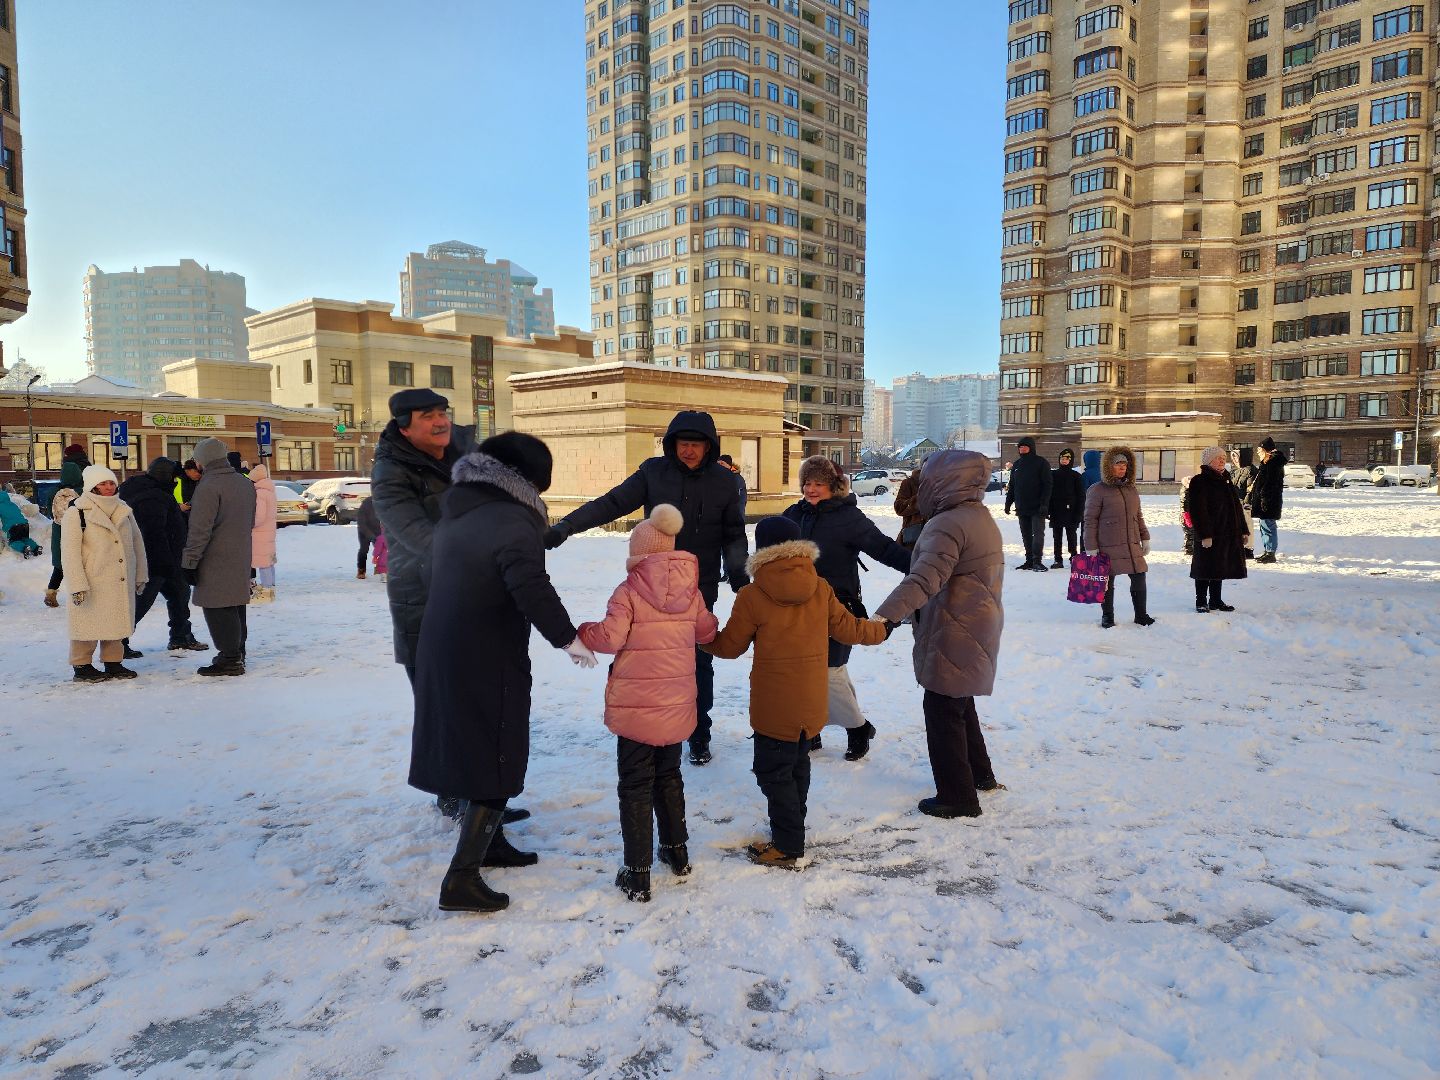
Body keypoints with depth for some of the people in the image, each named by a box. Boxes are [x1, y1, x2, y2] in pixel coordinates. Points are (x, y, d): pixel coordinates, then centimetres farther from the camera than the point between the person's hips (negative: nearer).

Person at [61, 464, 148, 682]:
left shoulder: (124, 511, 11)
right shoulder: (76, 514, -7)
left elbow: (137, 544, 17)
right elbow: (70, 553, -11)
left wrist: (140, 576, 15)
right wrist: (77, 585, -17)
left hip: (121, 582, 5)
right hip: (91, 584, -5)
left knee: (117, 621, 11)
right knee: (89, 623, 1)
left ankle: (113, 662, 22)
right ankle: (82, 666, 13)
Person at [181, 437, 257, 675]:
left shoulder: (208, 486, -16)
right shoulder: (246, 483, 11)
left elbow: (199, 530, -18)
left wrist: (189, 563, -14)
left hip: (216, 562, -8)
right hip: (240, 559, 8)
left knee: (218, 609, -2)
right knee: (235, 606, 16)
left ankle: (229, 660, -1)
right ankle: (237, 654, 24)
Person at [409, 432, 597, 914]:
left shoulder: (455, 514, 10)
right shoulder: (514, 521, -18)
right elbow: (530, 588, -31)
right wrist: (566, 638, -25)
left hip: (441, 653, 9)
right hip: (486, 663, -9)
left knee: (470, 748, 23)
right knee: (497, 761, 2)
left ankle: (489, 842, 39)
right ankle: (461, 879, 3)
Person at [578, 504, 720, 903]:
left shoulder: (628, 592, -14)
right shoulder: (691, 591, 1)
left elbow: (610, 637, -21)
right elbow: (707, 632, 10)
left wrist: (581, 632, -3)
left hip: (636, 706, -5)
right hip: (678, 705, 5)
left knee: (635, 786, 5)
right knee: (669, 776, 23)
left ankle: (638, 874, 8)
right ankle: (677, 852, 34)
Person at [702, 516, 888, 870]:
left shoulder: (752, 596, -15)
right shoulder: (821, 589, -4)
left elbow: (729, 646, -5)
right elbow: (848, 629, 6)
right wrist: (881, 628, 25)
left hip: (774, 706, -6)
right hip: (812, 704, 6)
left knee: (773, 772, 6)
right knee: (797, 765, 23)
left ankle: (788, 849, 10)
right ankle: (792, 831, 38)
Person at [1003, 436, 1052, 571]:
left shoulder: (1041, 463, -3)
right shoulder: (1017, 464, 15)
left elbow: (1047, 485, -9)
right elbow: (1011, 485, 20)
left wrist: (1044, 504, -17)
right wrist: (1008, 503, 14)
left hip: (1037, 508, -6)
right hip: (1021, 508, 6)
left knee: (1038, 533, -8)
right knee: (1026, 535, 7)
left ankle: (1037, 560, -9)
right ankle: (1029, 561, 11)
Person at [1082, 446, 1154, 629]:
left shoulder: (1131, 489, 13)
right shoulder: (1097, 490, -6)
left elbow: (1138, 517, 22)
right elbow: (1090, 520, -7)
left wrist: (1145, 538, 16)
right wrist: (1091, 547, -10)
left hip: (1132, 546, 5)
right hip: (1108, 548, -5)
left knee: (1139, 579, 6)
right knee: (1107, 583, 4)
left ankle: (1141, 614, 22)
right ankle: (1107, 616, 20)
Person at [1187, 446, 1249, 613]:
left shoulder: (1225, 480, 16)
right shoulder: (1199, 482, -10)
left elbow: (1236, 507, 22)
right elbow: (1197, 510, -18)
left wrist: (1243, 530, 18)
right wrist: (1204, 535, -23)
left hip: (1227, 534, 8)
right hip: (1209, 535, -8)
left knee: (1219, 568, 14)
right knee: (1205, 568, -2)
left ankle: (1216, 600, 23)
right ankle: (1201, 602, 6)